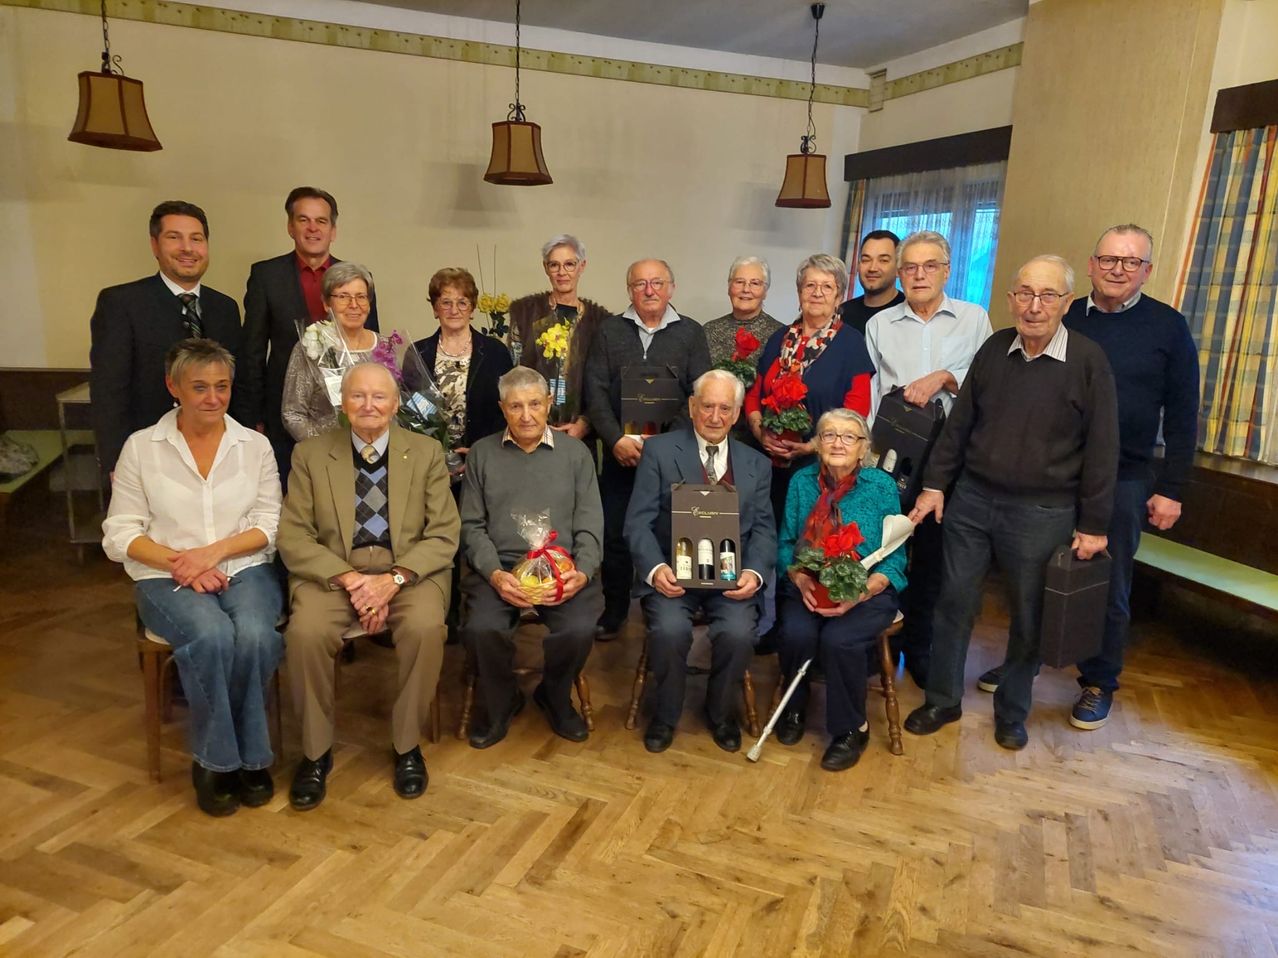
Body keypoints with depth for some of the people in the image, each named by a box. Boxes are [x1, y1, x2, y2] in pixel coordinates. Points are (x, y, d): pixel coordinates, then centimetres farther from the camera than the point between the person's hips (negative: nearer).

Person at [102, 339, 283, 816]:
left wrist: (212, 552, -13)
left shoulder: (254, 445, 7)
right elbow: (119, 534, 1)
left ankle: (249, 755, -8)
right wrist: (179, 561, -14)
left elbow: (269, 526, 3)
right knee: (212, 636, -32)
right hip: (168, 578, -1)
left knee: (255, 635, -31)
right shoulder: (141, 447, 4)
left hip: (245, 569, 1)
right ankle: (215, 760, -10)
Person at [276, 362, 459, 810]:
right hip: (333, 573, 1)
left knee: (426, 627, -30)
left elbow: (444, 535, -1)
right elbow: (293, 537, -1)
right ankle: (316, 751, -3)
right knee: (305, 632, -28)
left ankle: (407, 745, -6)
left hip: (409, 572, 0)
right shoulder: (310, 454, 5)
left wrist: (393, 579, -17)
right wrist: (350, 579, -16)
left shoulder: (426, 452, 4)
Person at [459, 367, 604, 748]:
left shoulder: (575, 452, 10)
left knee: (580, 629, -26)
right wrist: (494, 573, -12)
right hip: (498, 566, 0)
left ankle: (555, 697, 9)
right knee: (481, 629, -28)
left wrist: (582, 573, -13)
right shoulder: (482, 453, 11)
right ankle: (501, 702, 6)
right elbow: (472, 525, 6)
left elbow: (589, 524, 5)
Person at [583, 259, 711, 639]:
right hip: (619, 451, 1)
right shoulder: (609, 330, 9)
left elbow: (700, 395, -1)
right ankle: (614, 609, 21)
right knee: (614, 533, 5)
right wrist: (617, 439, -12)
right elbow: (596, 391, 1)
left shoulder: (691, 333, 6)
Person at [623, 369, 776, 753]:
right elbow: (638, 522, -3)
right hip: (673, 573, -2)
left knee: (738, 633, -26)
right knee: (670, 630, -29)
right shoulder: (659, 451, 2)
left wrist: (754, 572, -14)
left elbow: (764, 530, 6)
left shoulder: (756, 464, 12)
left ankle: (721, 714, 8)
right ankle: (665, 714, 4)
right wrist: (655, 569, -21)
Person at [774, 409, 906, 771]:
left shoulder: (882, 485, -5)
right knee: (796, 633, -27)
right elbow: (785, 544, 5)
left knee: (838, 639, -29)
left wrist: (858, 594, -20)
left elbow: (895, 556, -5)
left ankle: (852, 729, 0)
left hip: (868, 592, -2)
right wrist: (801, 580, -15)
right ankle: (794, 708, 7)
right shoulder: (802, 481, 2)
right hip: (806, 589, 2)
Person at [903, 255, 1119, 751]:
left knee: (1029, 618, 11)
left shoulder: (1088, 361, -9)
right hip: (971, 500, 3)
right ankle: (942, 700, 27)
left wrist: (1093, 524, -5)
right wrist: (935, 484, 5)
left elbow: (1102, 448, -6)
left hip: (1042, 514, -3)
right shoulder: (993, 349, 2)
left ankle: (1012, 713, 31)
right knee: (955, 604, 9)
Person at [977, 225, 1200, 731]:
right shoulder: (1063, 319, 2)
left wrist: (1171, 490, -5)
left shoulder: (1168, 327, -3)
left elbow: (1181, 417, -2)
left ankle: (1099, 684, 25)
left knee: (1107, 588, 9)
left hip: (1123, 480, -2)